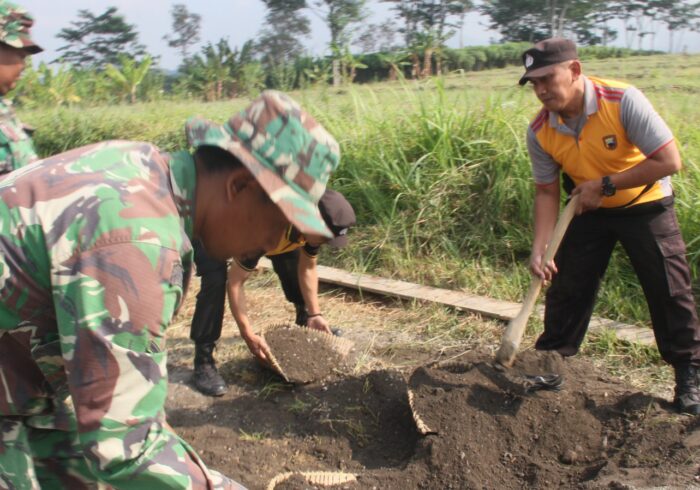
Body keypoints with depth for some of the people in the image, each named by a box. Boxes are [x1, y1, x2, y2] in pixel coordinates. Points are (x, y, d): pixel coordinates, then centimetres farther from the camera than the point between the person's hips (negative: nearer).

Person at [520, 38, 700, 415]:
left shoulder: (622, 101, -29)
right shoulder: (540, 131, -15)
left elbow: (669, 160, -29)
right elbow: (547, 192, -7)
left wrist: (605, 184, -27)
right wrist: (539, 249, -17)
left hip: (645, 204, -3)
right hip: (589, 211, 4)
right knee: (566, 288, 4)